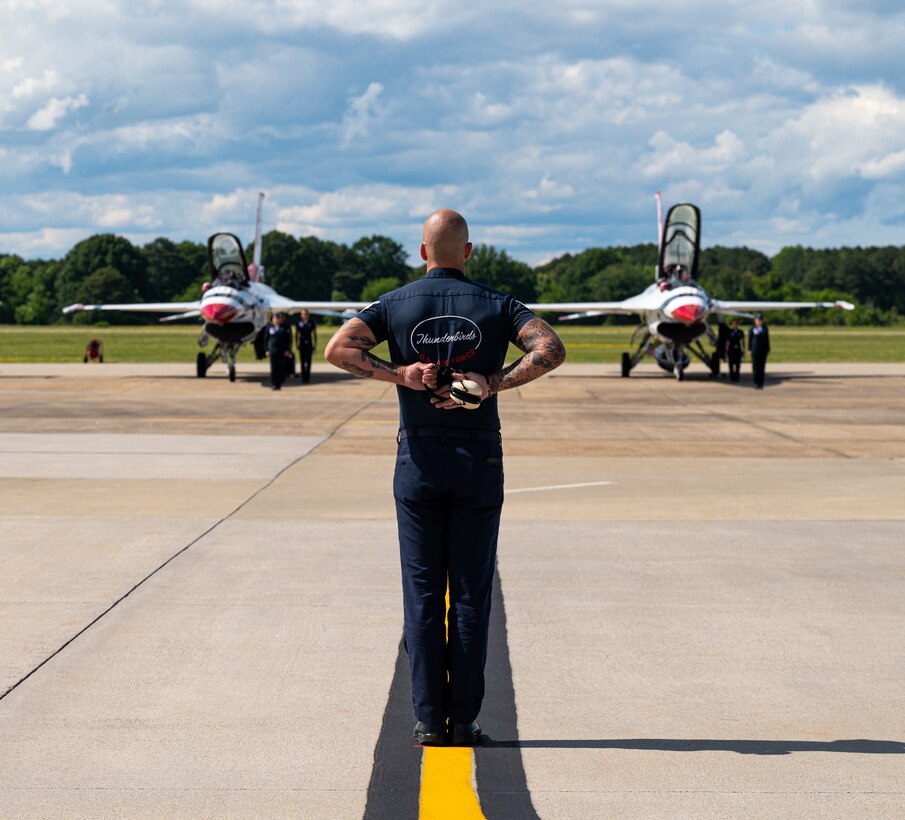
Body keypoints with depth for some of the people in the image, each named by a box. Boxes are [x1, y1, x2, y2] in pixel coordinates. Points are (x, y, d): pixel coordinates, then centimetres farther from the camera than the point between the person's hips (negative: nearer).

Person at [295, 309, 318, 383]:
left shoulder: (311, 323, 3)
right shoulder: (298, 323, 4)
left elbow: (314, 334, 7)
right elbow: (296, 334, 10)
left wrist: (315, 344, 4)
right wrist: (296, 344, 5)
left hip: (309, 344, 0)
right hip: (302, 345, 0)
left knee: (308, 361, -4)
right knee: (302, 361, 0)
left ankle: (307, 377, 2)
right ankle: (303, 378, 4)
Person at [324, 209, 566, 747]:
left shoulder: (397, 305, 4)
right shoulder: (496, 305, 2)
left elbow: (338, 348, -10)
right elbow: (552, 349, -13)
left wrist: (399, 375, -10)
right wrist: (494, 384, -13)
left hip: (419, 463, 0)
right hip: (479, 462, 0)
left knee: (423, 592, 4)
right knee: (471, 595, 4)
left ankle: (429, 720, 3)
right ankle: (464, 720, 6)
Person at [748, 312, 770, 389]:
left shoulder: (765, 329, 10)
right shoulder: (752, 329, 2)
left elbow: (767, 339, 11)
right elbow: (749, 340, 2)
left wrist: (768, 349, 7)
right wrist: (749, 350, -3)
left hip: (763, 350, 2)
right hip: (755, 350, -2)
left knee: (762, 367, 1)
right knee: (755, 366, -3)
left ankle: (761, 384, 4)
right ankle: (756, 383, 4)